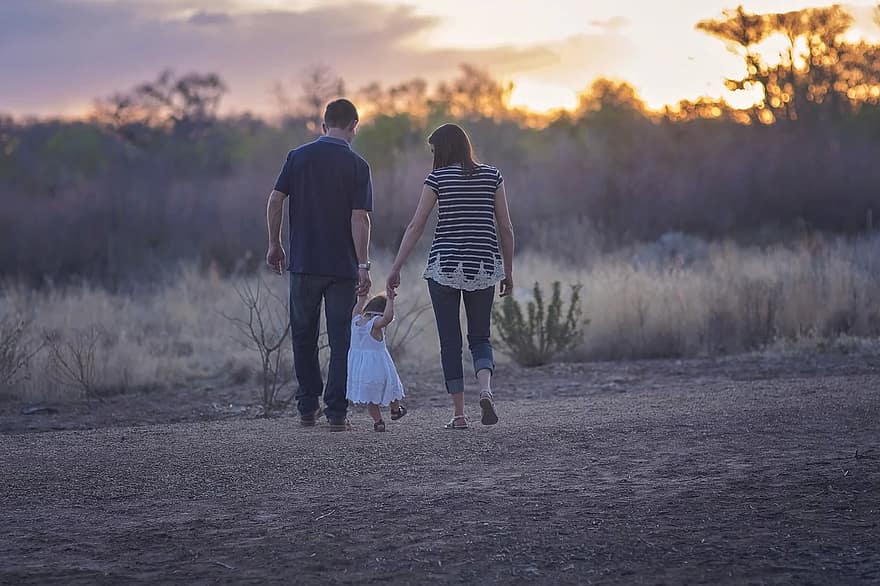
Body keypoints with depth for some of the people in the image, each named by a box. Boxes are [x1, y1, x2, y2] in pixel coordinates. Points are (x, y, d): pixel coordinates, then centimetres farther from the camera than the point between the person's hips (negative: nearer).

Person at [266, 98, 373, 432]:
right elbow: (360, 218, -10)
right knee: (341, 341, 3)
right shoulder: (357, 166, -4)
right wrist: (363, 265, -10)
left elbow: (275, 201, -2)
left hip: (304, 263, 2)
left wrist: (274, 245, 8)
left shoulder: (298, 157, 2)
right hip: (343, 267, -2)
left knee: (304, 338, 14)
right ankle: (336, 413, -1)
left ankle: (308, 407, 16)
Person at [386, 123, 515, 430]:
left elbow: (416, 227, -3)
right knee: (480, 337, 13)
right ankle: (486, 389, -15)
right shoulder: (492, 176, 5)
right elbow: (506, 228, 4)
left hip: (444, 266, -2)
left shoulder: (438, 178, -2)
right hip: (484, 267, 2)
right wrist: (508, 270, 13)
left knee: (450, 341, 6)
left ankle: (459, 414, 4)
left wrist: (396, 268, 1)